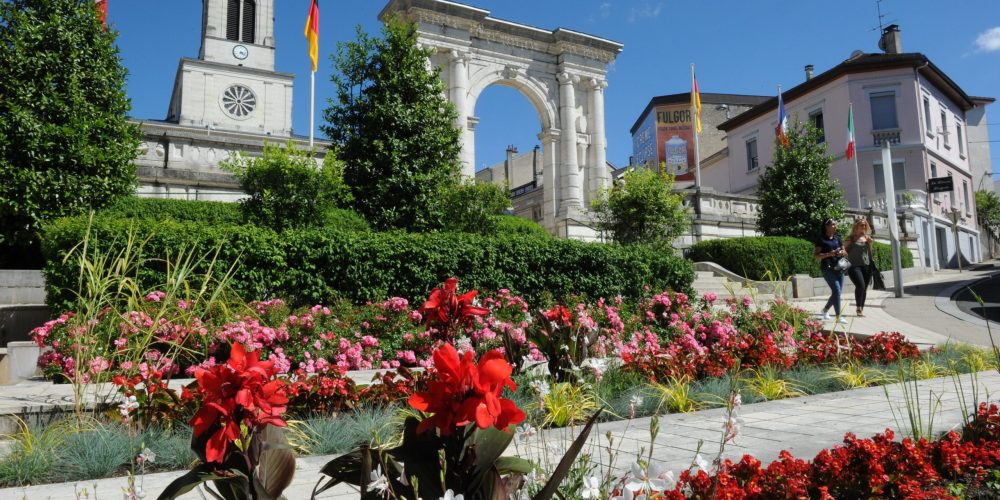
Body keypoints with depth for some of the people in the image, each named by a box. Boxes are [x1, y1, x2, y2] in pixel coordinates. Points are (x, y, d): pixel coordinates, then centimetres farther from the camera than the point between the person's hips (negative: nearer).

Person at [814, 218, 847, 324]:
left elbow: (844, 251, 19)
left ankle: (825, 309, 31)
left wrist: (842, 253, -4)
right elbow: (816, 255, -7)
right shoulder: (821, 239, -3)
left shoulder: (837, 238, 14)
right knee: (837, 291, -15)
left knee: (837, 292, 9)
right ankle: (838, 316, -11)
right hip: (828, 268, -6)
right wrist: (829, 254, -21)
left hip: (839, 268, 7)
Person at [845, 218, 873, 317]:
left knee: (864, 288, 5)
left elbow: (870, 252, 20)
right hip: (854, 266, -5)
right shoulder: (851, 238, 1)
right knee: (860, 286, -21)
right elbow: (845, 252, 4)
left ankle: (862, 309, 14)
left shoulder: (867, 238, 14)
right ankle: (858, 308, -10)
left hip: (866, 266, 5)